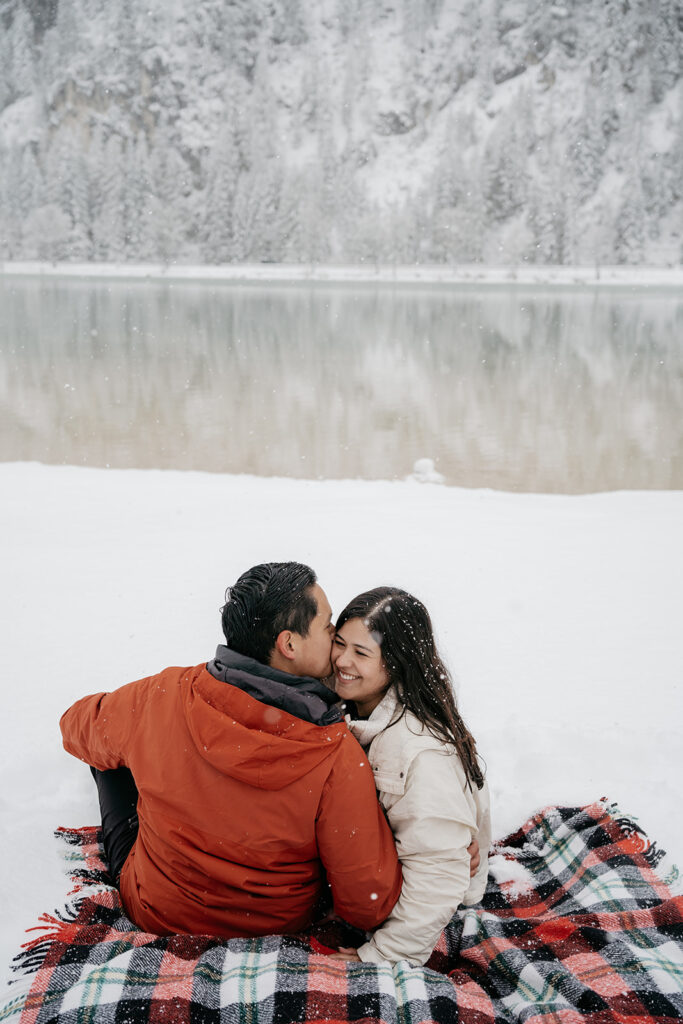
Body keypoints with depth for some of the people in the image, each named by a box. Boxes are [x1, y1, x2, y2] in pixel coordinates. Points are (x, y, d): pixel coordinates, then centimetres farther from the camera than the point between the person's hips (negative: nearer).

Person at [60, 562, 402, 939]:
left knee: (108, 751, 21)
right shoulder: (338, 758, -33)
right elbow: (370, 906, -25)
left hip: (154, 916, 0)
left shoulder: (159, 699, -26)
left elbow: (77, 728, -2)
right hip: (279, 929, 0)